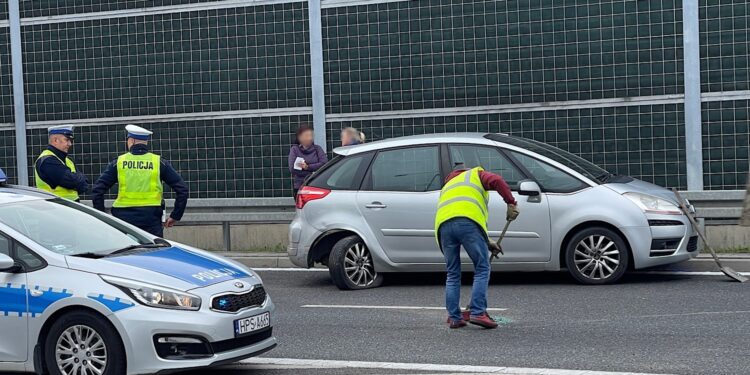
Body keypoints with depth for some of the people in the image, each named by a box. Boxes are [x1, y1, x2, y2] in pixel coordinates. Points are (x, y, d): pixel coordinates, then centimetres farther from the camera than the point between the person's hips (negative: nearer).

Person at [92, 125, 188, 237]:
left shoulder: (118, 162, 3)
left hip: (124, 217, 0)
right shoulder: (159, 162, 3)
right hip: (151, 219, 0)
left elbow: (98, 189, 0)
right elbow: (182, 189, 0)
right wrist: (175, 216, 5)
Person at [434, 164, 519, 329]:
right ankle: (478, 313, -8)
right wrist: (511, 203, 2)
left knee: (452, 274, 13)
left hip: (443, 224, 5)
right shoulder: (476, 174, 27)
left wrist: (486, 241, 39)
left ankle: (454, 317, 10)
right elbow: (497, 181, 4)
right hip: (468, 221, -5)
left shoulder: (448, 185, 42)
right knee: (482, 269, 2)